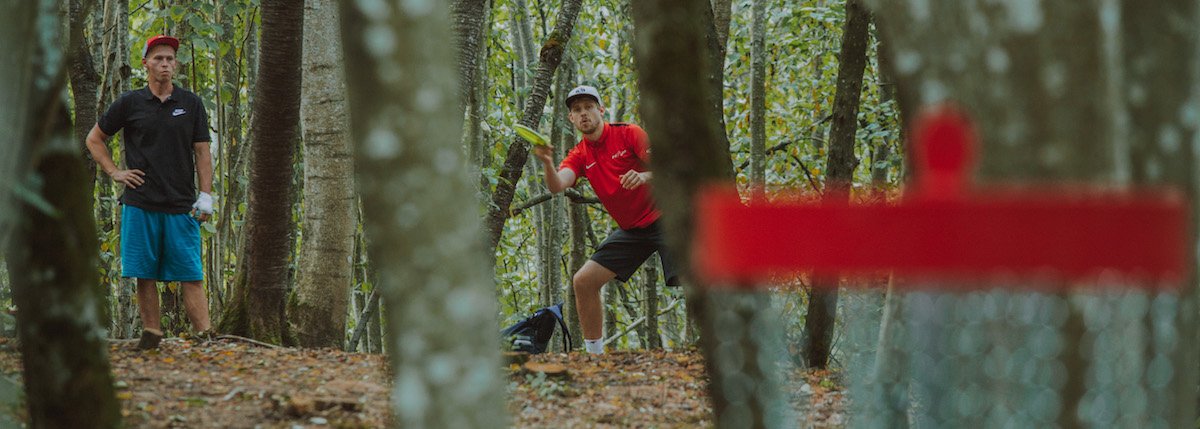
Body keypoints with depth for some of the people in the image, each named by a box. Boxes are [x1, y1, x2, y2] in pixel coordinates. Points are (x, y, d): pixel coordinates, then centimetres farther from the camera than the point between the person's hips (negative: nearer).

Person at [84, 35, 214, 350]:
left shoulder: (191, 104, 9)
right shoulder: (130, 103, 6)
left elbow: (202, 152, 9)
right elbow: (94, 139, 16)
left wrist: (206, 196, 0)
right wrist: (114, 172, 5)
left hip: (181, 205, 0)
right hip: (140, 204, 0)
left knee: (191, 275, -5)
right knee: (144, 275, 1)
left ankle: (204, 335, -8)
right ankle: (151, 335, 8)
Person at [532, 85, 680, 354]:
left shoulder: (629, 133, -9)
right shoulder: (580, 156, 4)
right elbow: (557, 186, -15)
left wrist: (644, 176, -36)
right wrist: (547, 163, -36)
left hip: (662, 219, -6)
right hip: (630, 230, 6)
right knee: (583, 282, -1)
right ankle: (594, 354, 8)